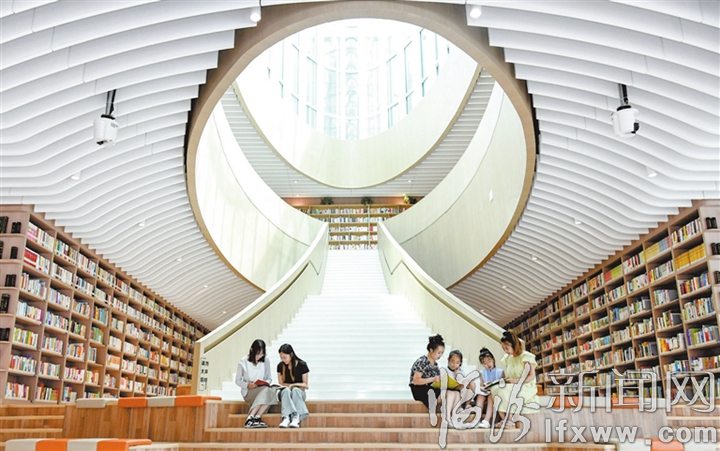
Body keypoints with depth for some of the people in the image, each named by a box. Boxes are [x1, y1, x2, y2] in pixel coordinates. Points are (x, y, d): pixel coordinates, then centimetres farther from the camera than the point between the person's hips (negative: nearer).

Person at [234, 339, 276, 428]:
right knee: (265, 390, -35)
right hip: (248, 392, -3)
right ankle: (255, 419, -34)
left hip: (264, 389, 3)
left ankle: (252, 418, -34)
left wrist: (266, 382, -12)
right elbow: (237, 381, 1)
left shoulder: (266, 361, 3)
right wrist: (247, 384, -18)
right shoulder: (243, 362, -5)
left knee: (271, 392, -34)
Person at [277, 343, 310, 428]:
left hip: (299, 392, -1)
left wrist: (294, 385, -17)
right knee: (286, 390, -35)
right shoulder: (280, 366, 2)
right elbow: (281, 384, 4)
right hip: (285, 392, 1)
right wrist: (290, 386, -13)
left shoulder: (302, 365, -4)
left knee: (295, 390, -37)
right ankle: (287, 417, -55)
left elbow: (305, 385, -1)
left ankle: (296, 419, -54)